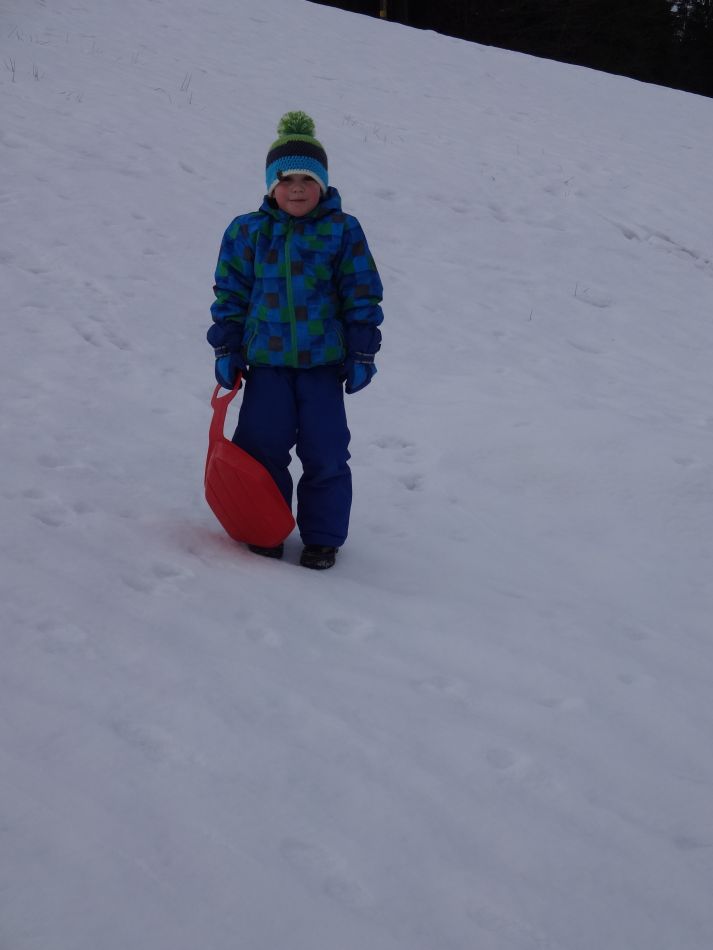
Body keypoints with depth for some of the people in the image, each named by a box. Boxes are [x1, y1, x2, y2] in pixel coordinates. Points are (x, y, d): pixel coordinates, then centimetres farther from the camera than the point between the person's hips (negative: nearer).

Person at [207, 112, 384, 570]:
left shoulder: (342, 232, -1)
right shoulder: (248, 231, 2)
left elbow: (363, 296, 2)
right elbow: (230, 293, 8)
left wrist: (362, 355, -1)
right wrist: (226, 350, 4)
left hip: (323, 360, -1)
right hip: (266, 359, 1)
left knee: (325, 453, 2)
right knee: (262, 446, 3)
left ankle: (323, 537, 15)